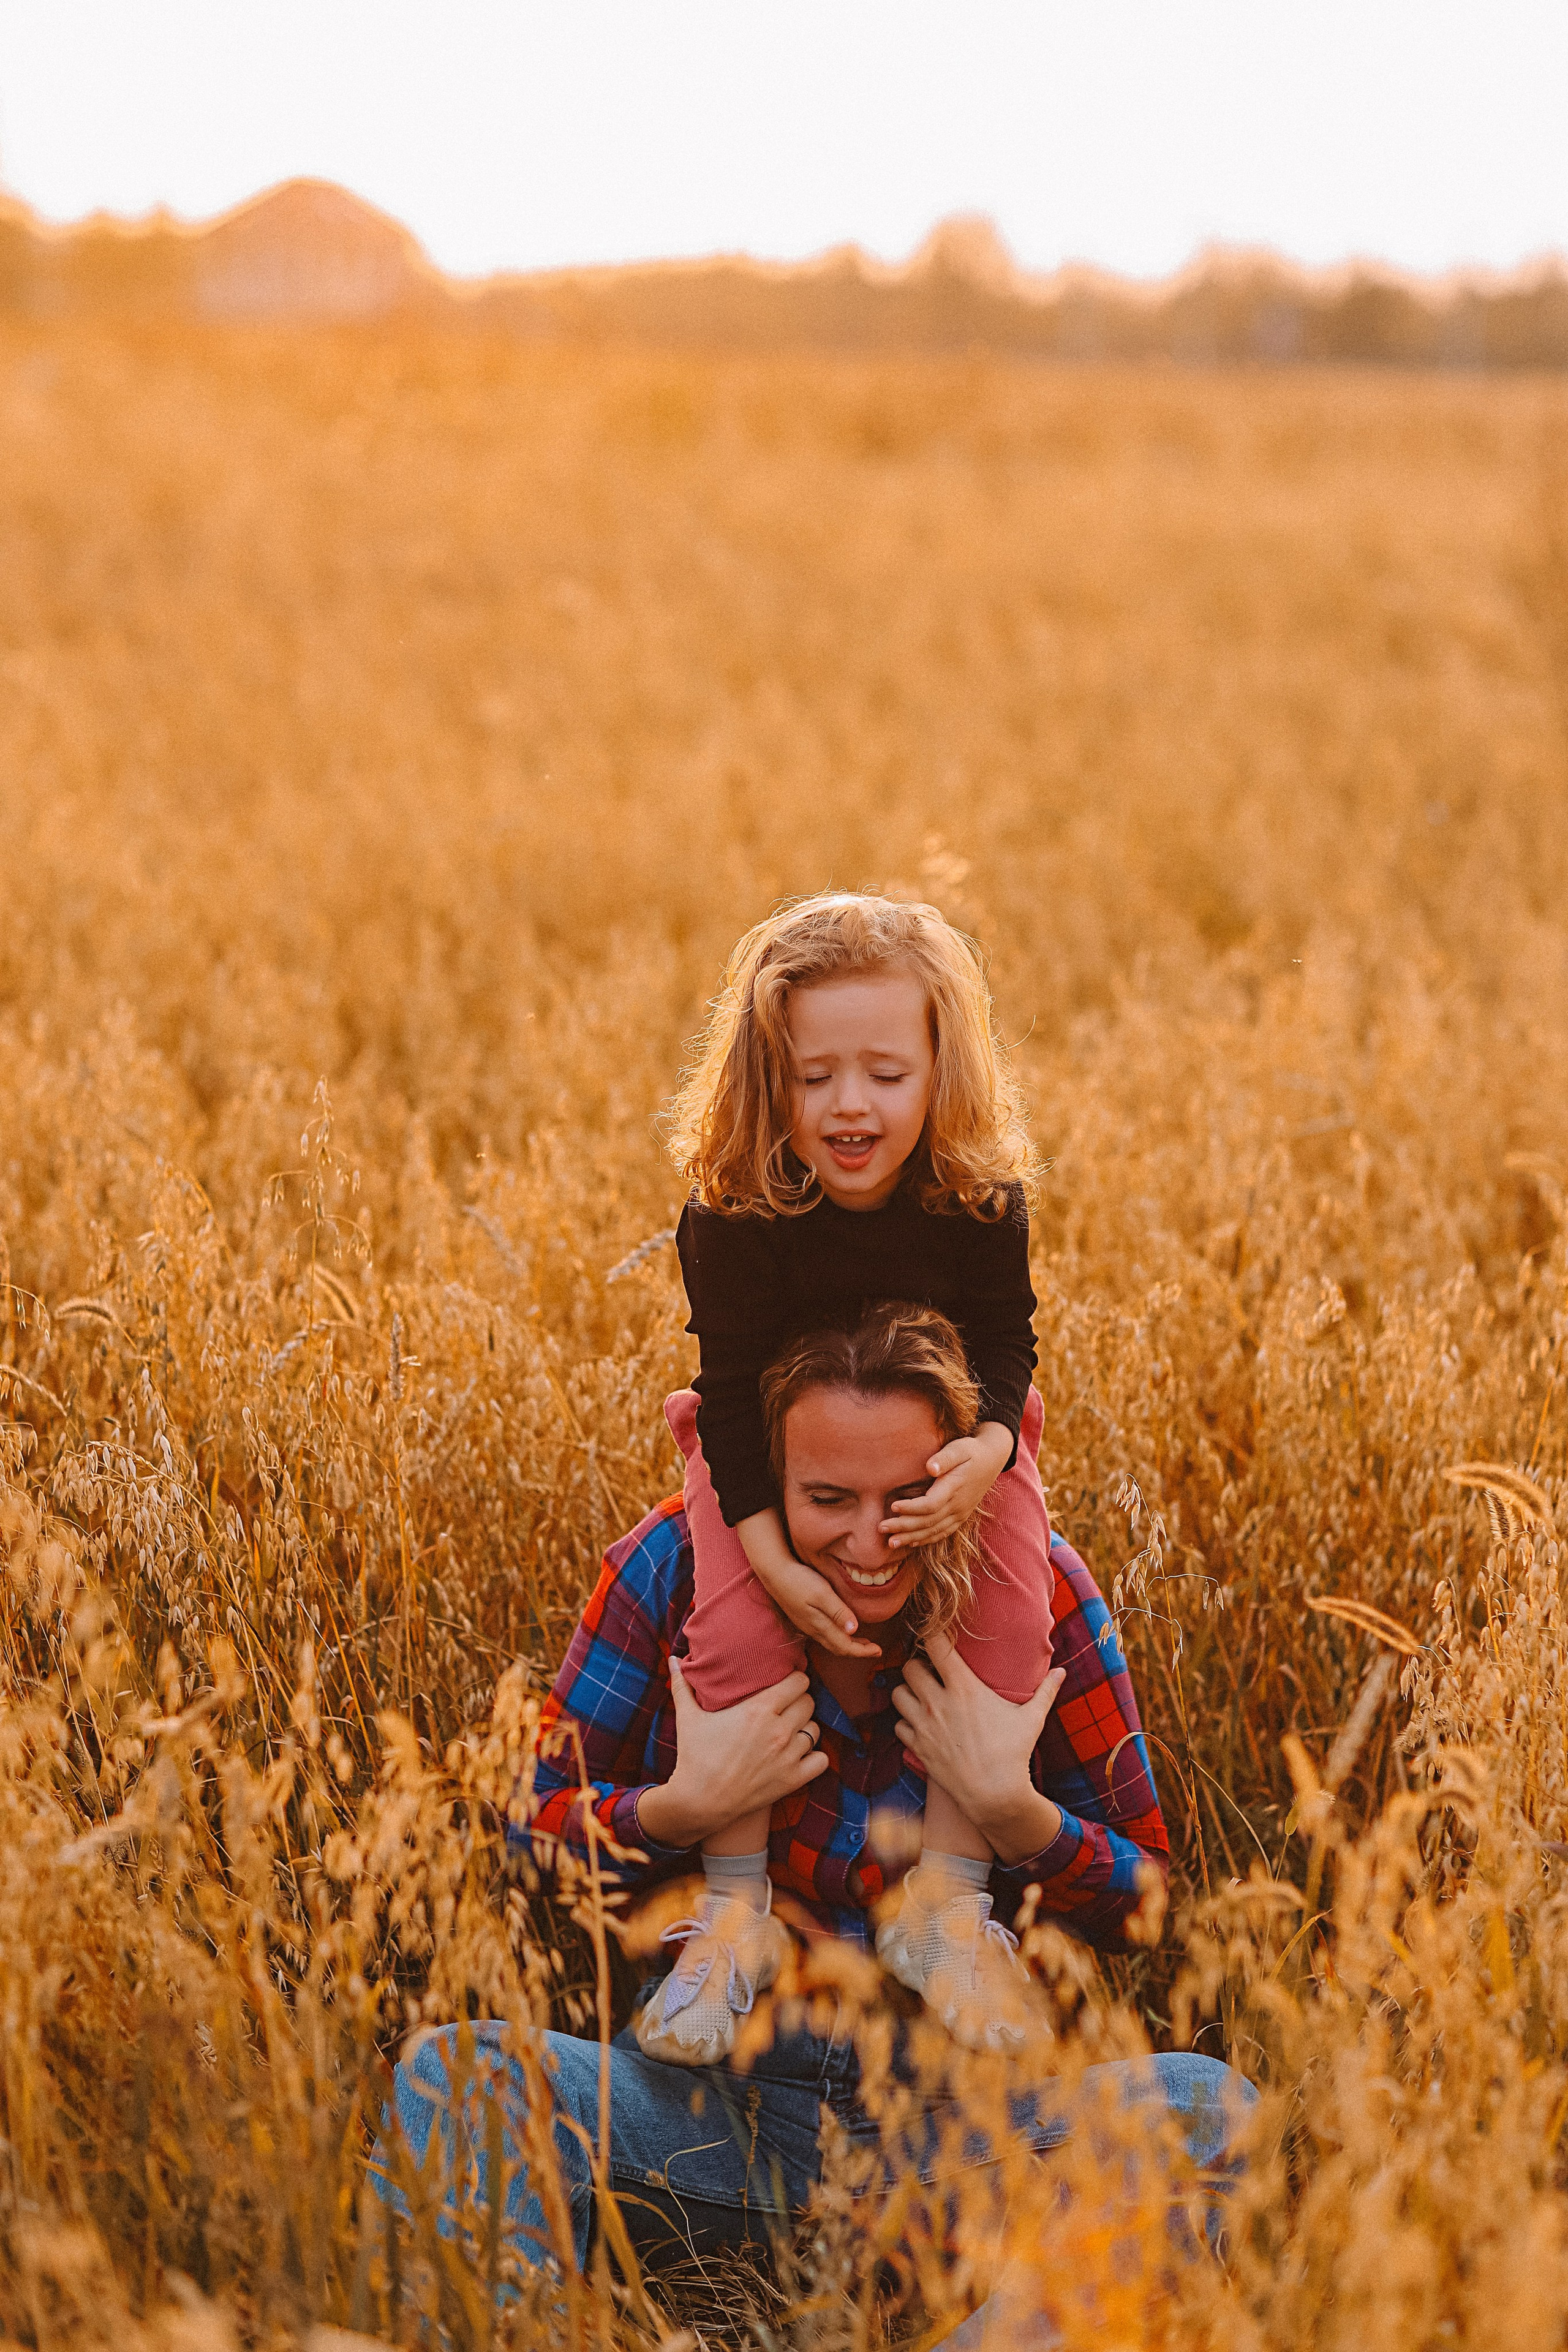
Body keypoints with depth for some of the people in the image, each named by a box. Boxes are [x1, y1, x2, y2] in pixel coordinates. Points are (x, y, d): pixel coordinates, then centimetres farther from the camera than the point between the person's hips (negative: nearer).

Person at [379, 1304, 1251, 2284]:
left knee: (1213, 2110, -29)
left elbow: (1146, 1901, 1)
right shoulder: (678, 1565, -7)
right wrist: (683, 1805, -17)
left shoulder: (1038, 1592, -6)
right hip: (714, 2098, 0)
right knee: (449, 2077, -25)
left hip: (966, 2119, 0)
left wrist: (1010, 1805, -18)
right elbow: (532, 1827, 2)